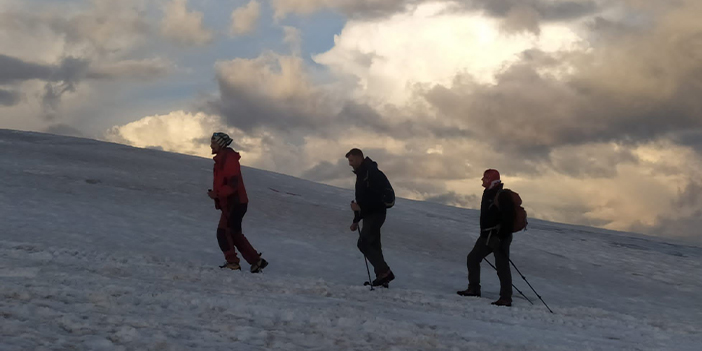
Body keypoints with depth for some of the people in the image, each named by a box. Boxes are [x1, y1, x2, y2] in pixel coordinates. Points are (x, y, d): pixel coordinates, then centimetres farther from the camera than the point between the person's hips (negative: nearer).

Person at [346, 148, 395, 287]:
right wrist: (356, 221, 23)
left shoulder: (372, 173, -14)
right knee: (373, 245, 8)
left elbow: (377, 196, -23)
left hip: (376, 213, -10)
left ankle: (384, 272, -17)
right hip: (369, 214, 10)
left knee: (363, 243, -16)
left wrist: (360, 208, -23)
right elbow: (361, 198, 23)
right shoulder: (361, 174, 18)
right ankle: (382, 275, 9)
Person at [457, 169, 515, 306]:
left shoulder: (502, 196, -16)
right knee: (472, 258, 12)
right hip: (487, 236, 10)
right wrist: (483, 233, 22)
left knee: (502, 266, -6)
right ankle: (473, 289, 20)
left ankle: (506, 298, -1)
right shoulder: (488, 194, 14)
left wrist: (502, 236, -25)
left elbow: (508, 218, -22)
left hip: (500, 237, -10)